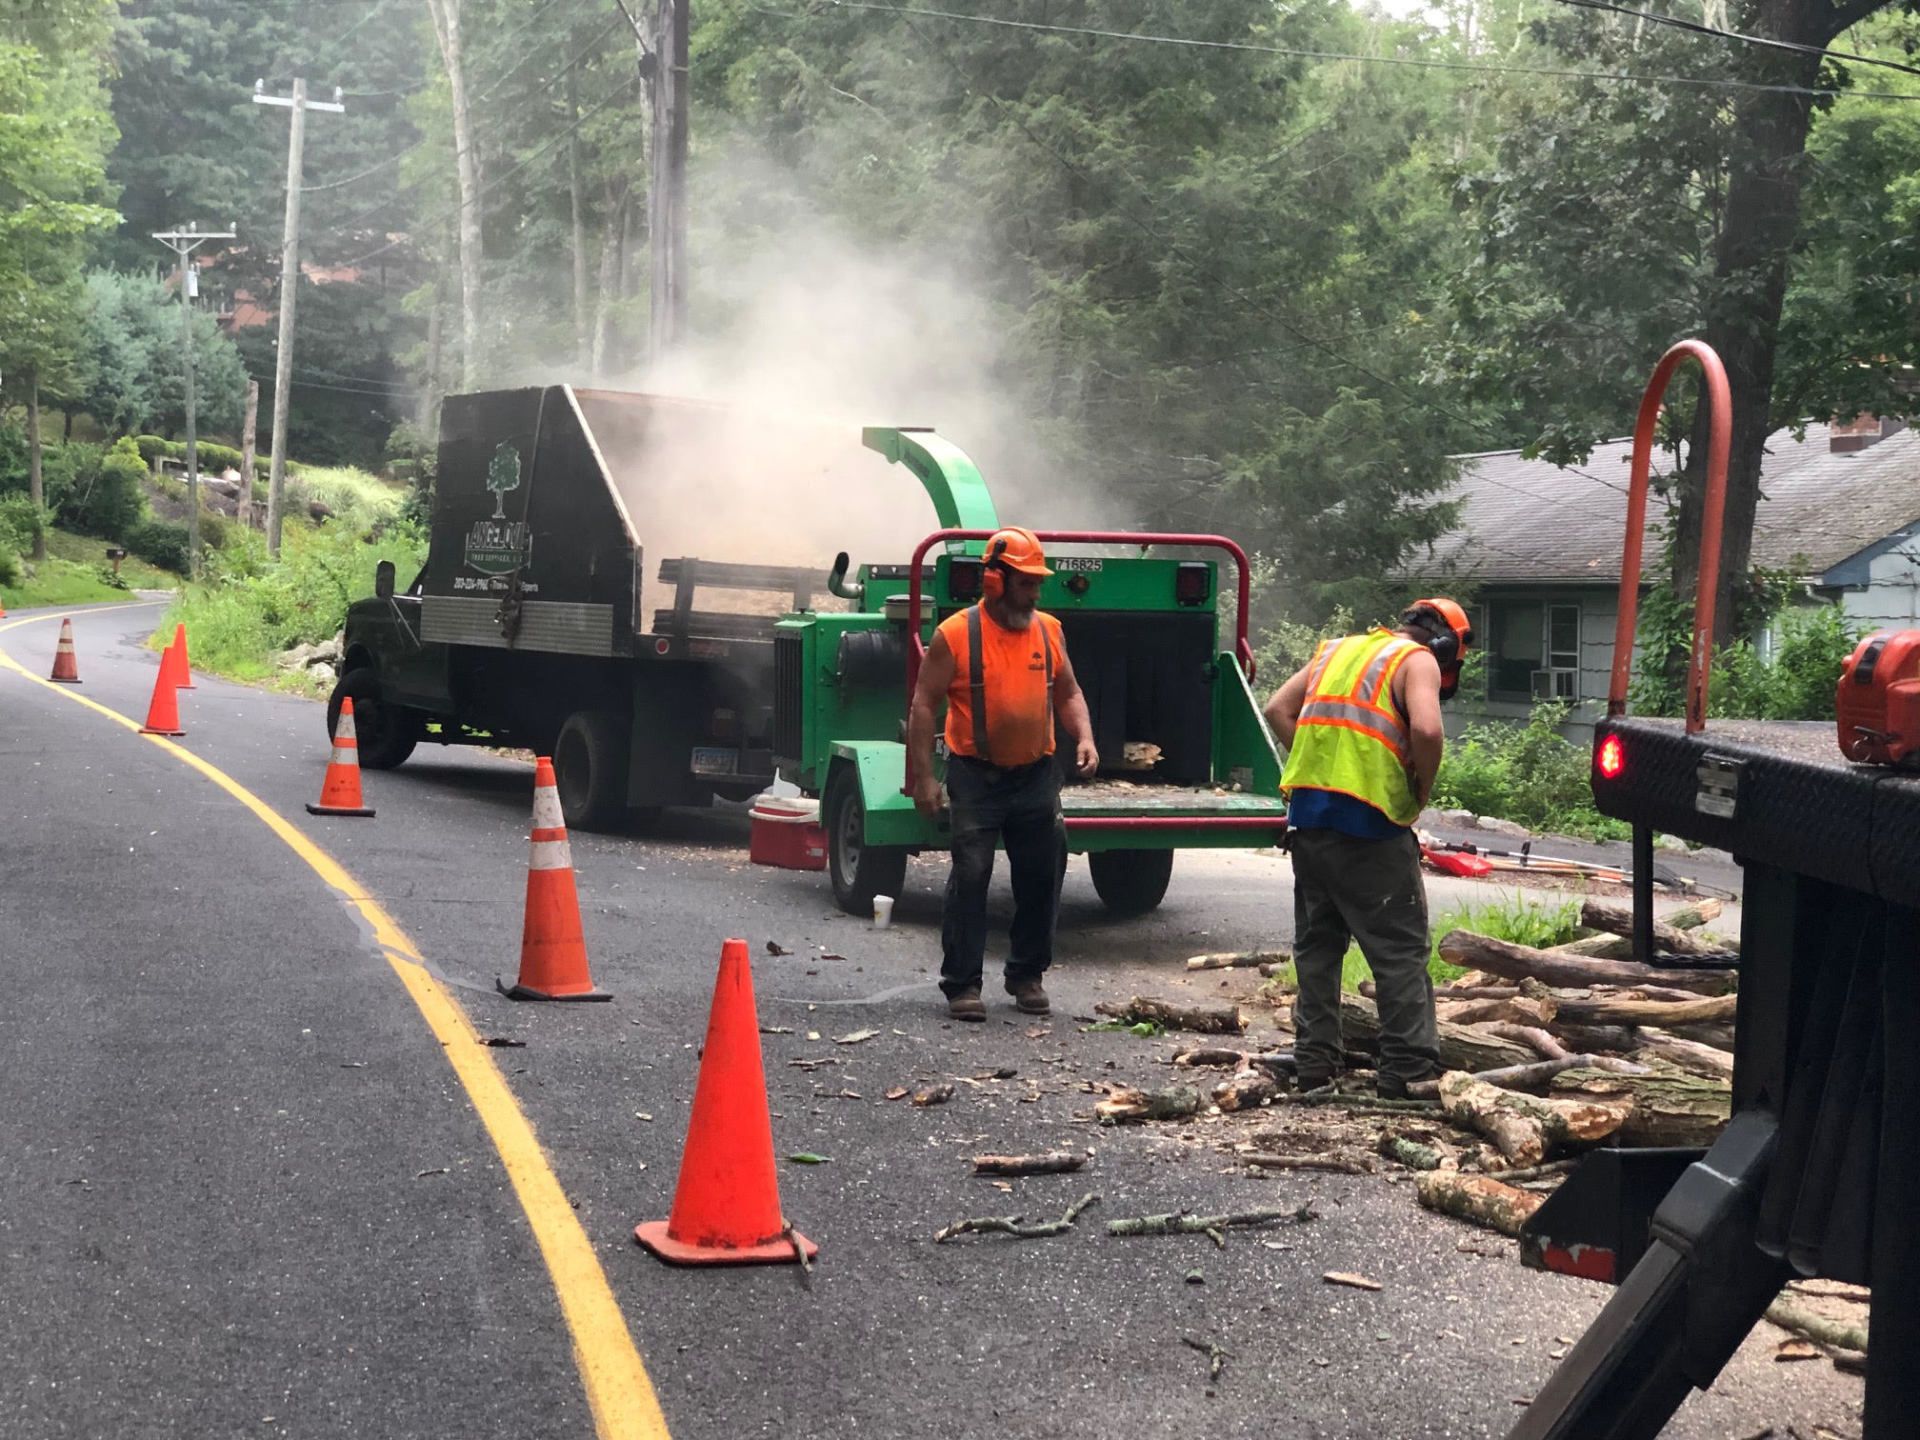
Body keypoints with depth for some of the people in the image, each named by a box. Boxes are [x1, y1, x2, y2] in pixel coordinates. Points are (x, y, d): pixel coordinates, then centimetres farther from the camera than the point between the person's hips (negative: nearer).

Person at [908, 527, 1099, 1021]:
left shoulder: (1049, 631, 6)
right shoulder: (955, 635, -9)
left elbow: (1068, 694, 17)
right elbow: (923, 706, -7)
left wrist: (1083, 738, -2)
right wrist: (924, 778, -12)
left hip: (1036, 777, 5)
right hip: (976, 777, -5)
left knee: (1041, 879, 9)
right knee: (970, 879, -6)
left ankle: (1027, 976, 24)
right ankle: (962, 984, 3)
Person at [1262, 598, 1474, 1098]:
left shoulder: (1335, 650, 20)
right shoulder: (1418, 661, -1)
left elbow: (1278, 710, 17)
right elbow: (1427, 730, -18)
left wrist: (1315, 769, 14)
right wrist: (1421, 795, -3)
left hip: (1306, 814, 6)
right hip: (1369, 822, -6)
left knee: (1316, 944, 16)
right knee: (1401, 951, 0)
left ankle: (1314, 1062, 17)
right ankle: (1410, 1070, -1)